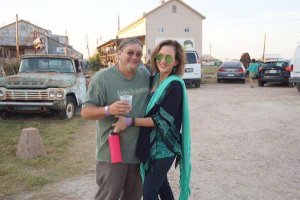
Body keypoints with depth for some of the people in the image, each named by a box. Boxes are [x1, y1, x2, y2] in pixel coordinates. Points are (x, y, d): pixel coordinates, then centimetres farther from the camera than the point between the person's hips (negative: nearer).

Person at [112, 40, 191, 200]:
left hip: (164, 146, -8)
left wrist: (130, 121, -22)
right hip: (152, 144, 8)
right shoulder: (155, 79, 5)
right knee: (160, 182, 22)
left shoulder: (175, 85, -17)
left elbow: (163, 119, -21)